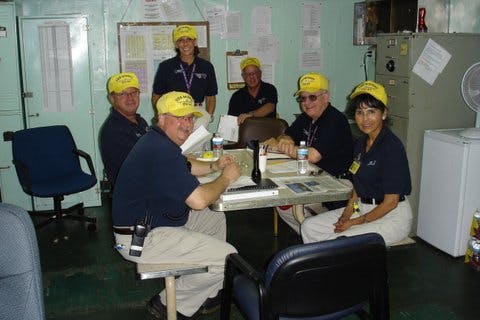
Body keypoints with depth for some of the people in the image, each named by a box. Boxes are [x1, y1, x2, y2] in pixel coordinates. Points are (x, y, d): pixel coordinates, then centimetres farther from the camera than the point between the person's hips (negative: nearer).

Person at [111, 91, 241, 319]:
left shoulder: (159, 141, 10)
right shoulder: (161, 151, -26)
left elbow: (184, 167, 29)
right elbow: (198, 200, -30)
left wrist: (214, 166, 10)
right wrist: (226, 178, -12)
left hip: (157, 219, 12)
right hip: (141, 239, -12)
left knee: (216, 220, 24)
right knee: (228, 257, -13)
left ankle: (207, 294, 28)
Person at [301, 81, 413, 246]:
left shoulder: (392, 147, -18)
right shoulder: (361, 143, 9)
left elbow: (390, 202, -18)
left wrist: (356, 222, -13)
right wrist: (347, 213, -2)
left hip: (392, 217, -9)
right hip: (362, 209, 9)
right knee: (309, 226, 1)